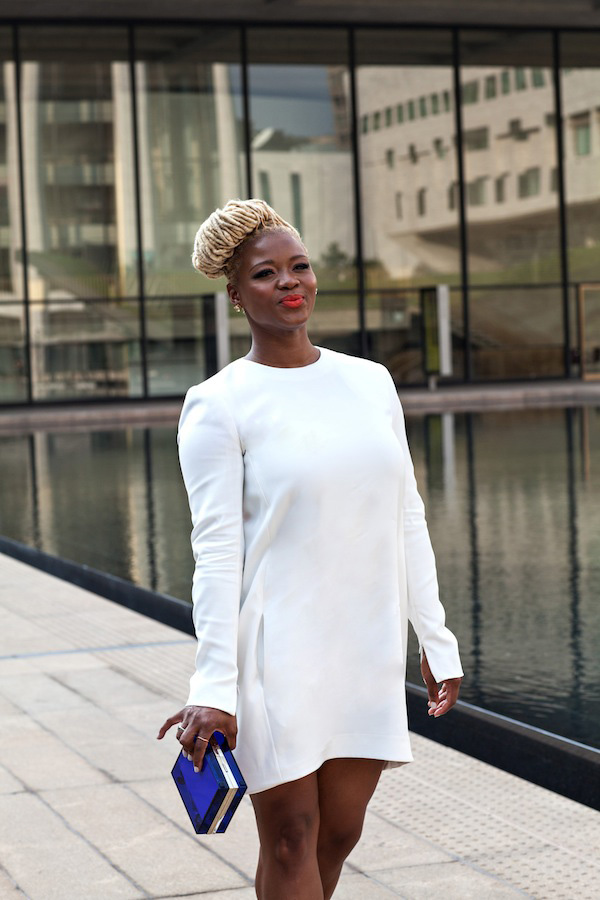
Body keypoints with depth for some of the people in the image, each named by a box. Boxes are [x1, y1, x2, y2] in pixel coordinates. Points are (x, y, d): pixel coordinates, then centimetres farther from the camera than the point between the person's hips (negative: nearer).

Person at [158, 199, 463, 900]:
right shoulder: (217, 406, -6)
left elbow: (408, 521, 12)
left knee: (338, 835, 11)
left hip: (367, 649, 5)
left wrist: (436, 639, 11)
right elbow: (216, 550, -11)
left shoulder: (371, 382, 9)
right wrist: (213, 686, -17)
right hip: (274, 651, -5)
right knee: (290, 841, 1)